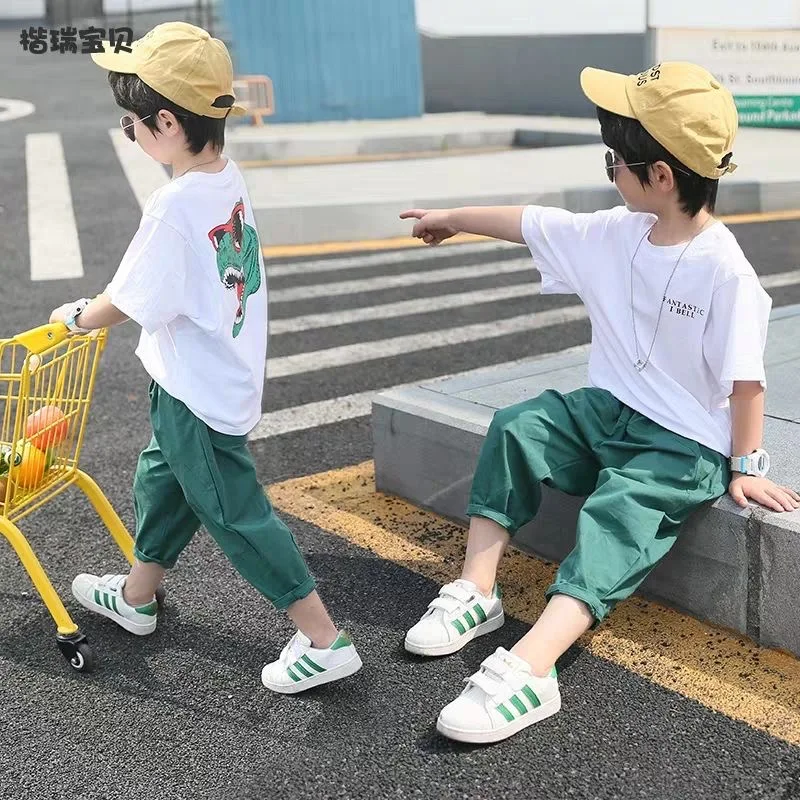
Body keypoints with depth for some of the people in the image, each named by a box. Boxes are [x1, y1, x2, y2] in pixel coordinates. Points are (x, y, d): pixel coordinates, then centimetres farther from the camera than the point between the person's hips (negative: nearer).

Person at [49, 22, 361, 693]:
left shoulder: (174, 206, -27)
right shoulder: (229, 179, 0)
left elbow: (128, 301, -17)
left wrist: (79, 317, 4)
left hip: (197, 394, -9)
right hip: (230, 374, 9)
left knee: (233, 512, 2)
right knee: (163, 479, 25)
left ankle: (324, 641, 11)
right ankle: (136, 598, 47)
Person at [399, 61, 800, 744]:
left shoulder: (725, 271, -21)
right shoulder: (616, 233, 1)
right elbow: (532, 223, 13)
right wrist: (453, 219, 24)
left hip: (684, 446, -7)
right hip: (608, 410, 7)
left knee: (615, 516, -28)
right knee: (515, 429, -10)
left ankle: (528, 672, -42)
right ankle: (477, 592, -8)